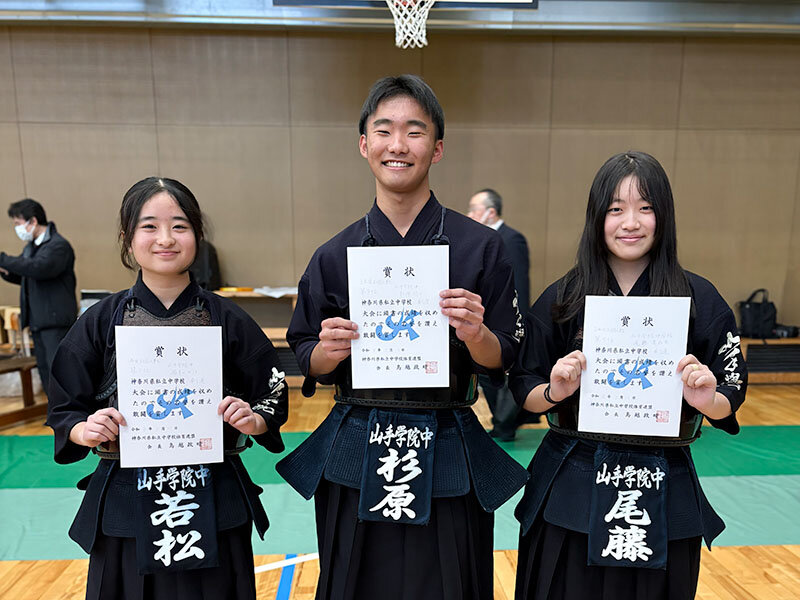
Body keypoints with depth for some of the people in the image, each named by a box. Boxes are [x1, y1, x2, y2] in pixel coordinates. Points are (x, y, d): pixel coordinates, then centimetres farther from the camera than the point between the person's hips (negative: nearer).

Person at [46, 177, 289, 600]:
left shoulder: (227, 320, -5)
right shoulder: (101, 321, -2)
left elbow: (273, 397, 2)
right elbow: (64, 411, 5)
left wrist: (253, 419, -17)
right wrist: (84, 430, -15)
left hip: (213, 500, 0)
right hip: (125, 501, 1)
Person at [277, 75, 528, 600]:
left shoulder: (481, 247, -5)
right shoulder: (335, 255, -1)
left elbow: (504, 362, -1)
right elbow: (308, 365, 5)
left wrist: (475, 334, -22)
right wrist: (328, 351, -16)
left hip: (449, 458, 0)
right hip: (355, 461, 1)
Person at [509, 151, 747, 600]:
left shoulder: (700, 300, -4)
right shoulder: (562, 298, -5)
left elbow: (732, 395, 1)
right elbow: (523, 391, -1)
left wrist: (708, 399, -20)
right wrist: (555, 391, -21)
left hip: (664, 493, 1)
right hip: (571, 490, 0)